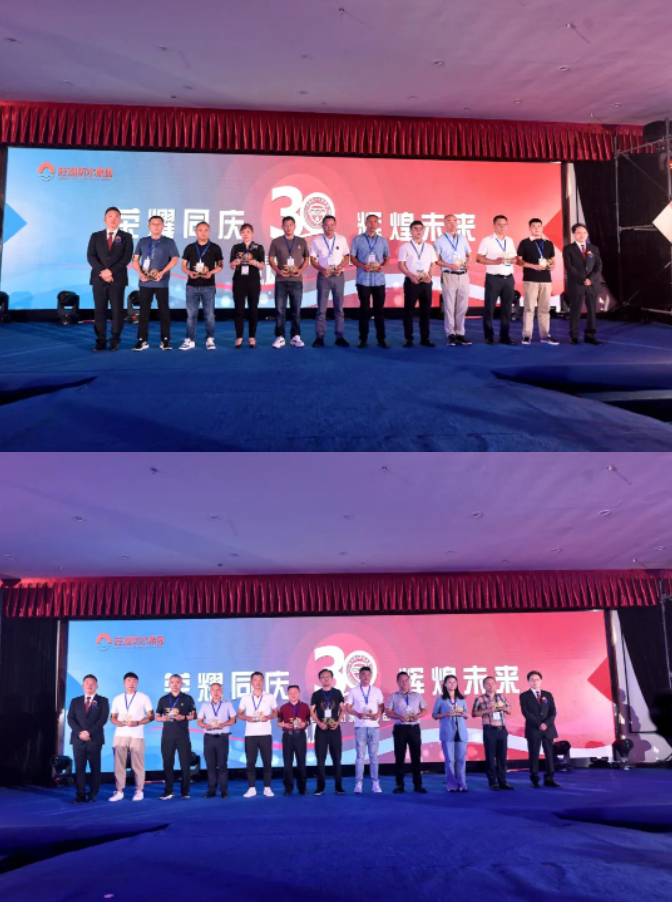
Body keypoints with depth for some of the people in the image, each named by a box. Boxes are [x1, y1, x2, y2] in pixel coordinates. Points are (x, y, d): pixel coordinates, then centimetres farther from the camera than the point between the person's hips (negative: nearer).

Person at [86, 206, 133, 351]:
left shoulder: (126, 237, 6)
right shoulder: (96, 236, 11)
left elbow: (126, 258, -5)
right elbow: (90, 256, 2)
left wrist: (111, 271, -15)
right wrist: (102, 271, -14)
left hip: (117, 279, -1)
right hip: (99, 278, 2)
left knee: (117, 310, -1)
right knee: (99, 310, 1)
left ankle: (115, 341, 6)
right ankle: (101, 341, 5)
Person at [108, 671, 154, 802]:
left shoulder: (143, 698, 2)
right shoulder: (117, 699, 12)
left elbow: (151, 716, 1)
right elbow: (113, 717, 14)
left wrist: (138, 723, -14)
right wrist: (117, 722, -9)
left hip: (137, 736, -3)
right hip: (120, 735, 3)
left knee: (137, 764, -1)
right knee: (119, 764, 0)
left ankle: (139, 791, 8)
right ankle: (119, 791, 6)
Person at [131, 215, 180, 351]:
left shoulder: (169, 242, 5)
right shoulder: (142, 242, 11)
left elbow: (174, 259, -3)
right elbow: (135, 260, 10)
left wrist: (162, 272, -14)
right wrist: (140, 273, -8)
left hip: (161, 283, -2)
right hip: (145, 282, 2)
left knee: (164, 311, 0)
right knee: (144, 311, 2)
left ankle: (165, 340, 4)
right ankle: (142, 340, 4)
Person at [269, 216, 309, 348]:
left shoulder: (302, 242, 8)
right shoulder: (276, 242, 5)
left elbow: (306, 258, 11)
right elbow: (271, 259, 5)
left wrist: (301, 270, -6)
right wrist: (278, 270, -12)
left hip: (297, 280, 1)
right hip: (281, 280, -1)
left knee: (296, 310, 3)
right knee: (280, 309, -2)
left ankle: (296, 337, 9)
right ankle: (280, 337, 2)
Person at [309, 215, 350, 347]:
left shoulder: (342, 239, 4)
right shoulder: (316, 241, 1)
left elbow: (347, 257, 7)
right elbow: (312, 259, 2)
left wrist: (340, 267, -11)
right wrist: (322, 269, -15)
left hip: (338, 276, 1)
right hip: (323, 276, -1)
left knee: (339, 307, 5)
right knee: (321, 308, -1)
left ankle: (339, 337, 9)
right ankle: (319, 337, 1)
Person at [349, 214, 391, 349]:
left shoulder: (383, 240, 9)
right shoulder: (358, 240, 3)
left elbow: (387, 257, 14)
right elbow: (352, 257, 3)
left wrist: (383, 266, -7)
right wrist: (362, 265, -14)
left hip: (379, 280, 2)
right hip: (363, 279, -2)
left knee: (379, 309, 3)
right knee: (364, 309, 2)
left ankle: (381, 339, 7)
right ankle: (363, 339, 7)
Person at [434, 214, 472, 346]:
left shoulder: (463, 239, 12)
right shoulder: (440, 240, 0)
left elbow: (469, 255, 16)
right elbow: (436, 259, -3)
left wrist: (467, 263, -5)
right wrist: (449, 265, -17)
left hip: (463, 275, 4)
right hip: (449, 276, -4)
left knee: (462, 306, 4)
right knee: (449, 307, -2)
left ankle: (460, 334, 11)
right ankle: (451, 335, 2)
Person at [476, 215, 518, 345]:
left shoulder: (510, 240, 14)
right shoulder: (487, 240, -2)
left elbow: (515, 257, 18)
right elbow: (479, 258, -6)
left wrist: (512, 260, -5)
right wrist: (494, 261, -18)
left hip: (508, 278, 5)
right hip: (493, 278, -5)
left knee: (507, 308, 6)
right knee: (489, 307, -2)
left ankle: (504, 336, 13)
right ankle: (489, 336, 6)